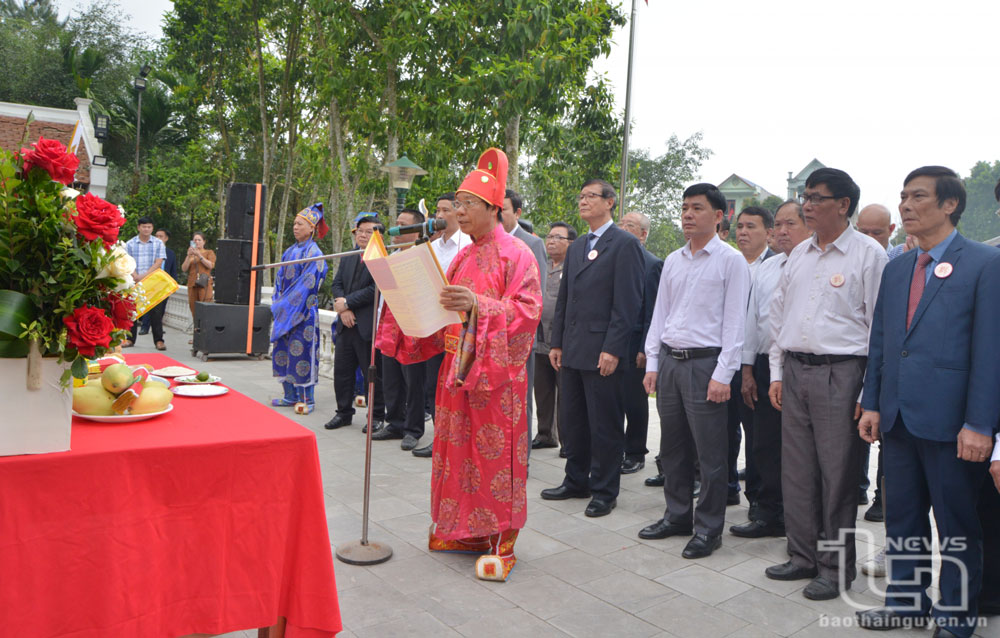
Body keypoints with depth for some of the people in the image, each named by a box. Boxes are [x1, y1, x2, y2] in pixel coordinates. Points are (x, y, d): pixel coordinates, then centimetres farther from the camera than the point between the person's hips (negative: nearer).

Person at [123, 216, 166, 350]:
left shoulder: (158, 243, 5)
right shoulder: (130, 244, 7)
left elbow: (158, 262, -4)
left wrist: (144, 275, -14)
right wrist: (135, 276, -17)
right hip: (134, 283, 1)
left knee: (156, 311, -2)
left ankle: (159, 340, 2)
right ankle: (130, 338, 16)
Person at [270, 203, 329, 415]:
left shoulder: (314, 253, -10)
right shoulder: (290, 251, 14)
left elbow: (307, 285, -15)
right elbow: (280, 278, 16)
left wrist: (286, 305, -13)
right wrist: (277, 303, 4)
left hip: (303, 312, -8)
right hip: (285, 311, 8)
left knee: (301, 352, -5)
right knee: (283, 351, 10)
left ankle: (307, 399, 3)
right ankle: (290, 395, 20)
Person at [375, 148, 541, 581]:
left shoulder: (515, 253, -7)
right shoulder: (463, 257, 16)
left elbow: (527, 310, -16)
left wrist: (478, 305, -28)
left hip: (496, 370, -7)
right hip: (457, 367, 7)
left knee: (495, 452, -2)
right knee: (458, 448, 11)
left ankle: (501, 541, 9)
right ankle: (465, 530, 24)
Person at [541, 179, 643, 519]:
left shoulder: (625, 244, -6)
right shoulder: (576, 247, 18)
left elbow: (627, 302, -13)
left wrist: (612, 349, -18)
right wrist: (556, 342, 12)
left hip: (603, 352, -8)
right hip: (572, 351, 8)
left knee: (605, 426, 2)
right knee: (572, 421, 14)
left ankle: (604, 491, 15)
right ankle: (576, 481, 28)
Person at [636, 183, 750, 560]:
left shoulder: (731, 261, -5)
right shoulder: (673, 261, 12)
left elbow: (734, 321, -9)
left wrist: (723, 375, -14)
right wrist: (652, 364, 9)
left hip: (705, 362, -6)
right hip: (669, 359, 6)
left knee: (709, 454, 1)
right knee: (672, 447, 14)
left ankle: (709, 528, 14)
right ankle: (677, 516, 28)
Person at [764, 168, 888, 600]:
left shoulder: (868, 253, -6)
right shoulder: (799, 254, 13)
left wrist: (871, 390, -10)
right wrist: (777, 373, 13)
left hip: (840, 371, -6)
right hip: (795, 370, 6)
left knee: (837, 474, 2)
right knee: (796, 470, 12)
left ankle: (836, 567, 18)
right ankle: (803, 556, 26)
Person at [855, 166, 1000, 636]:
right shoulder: (895, 269, 12)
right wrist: (872, 403, 8)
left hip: (949, 421, -6)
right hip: (898, 418, 6)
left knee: (957, 525, 9)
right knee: (902, 517, 16)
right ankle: (906, 600, 32)